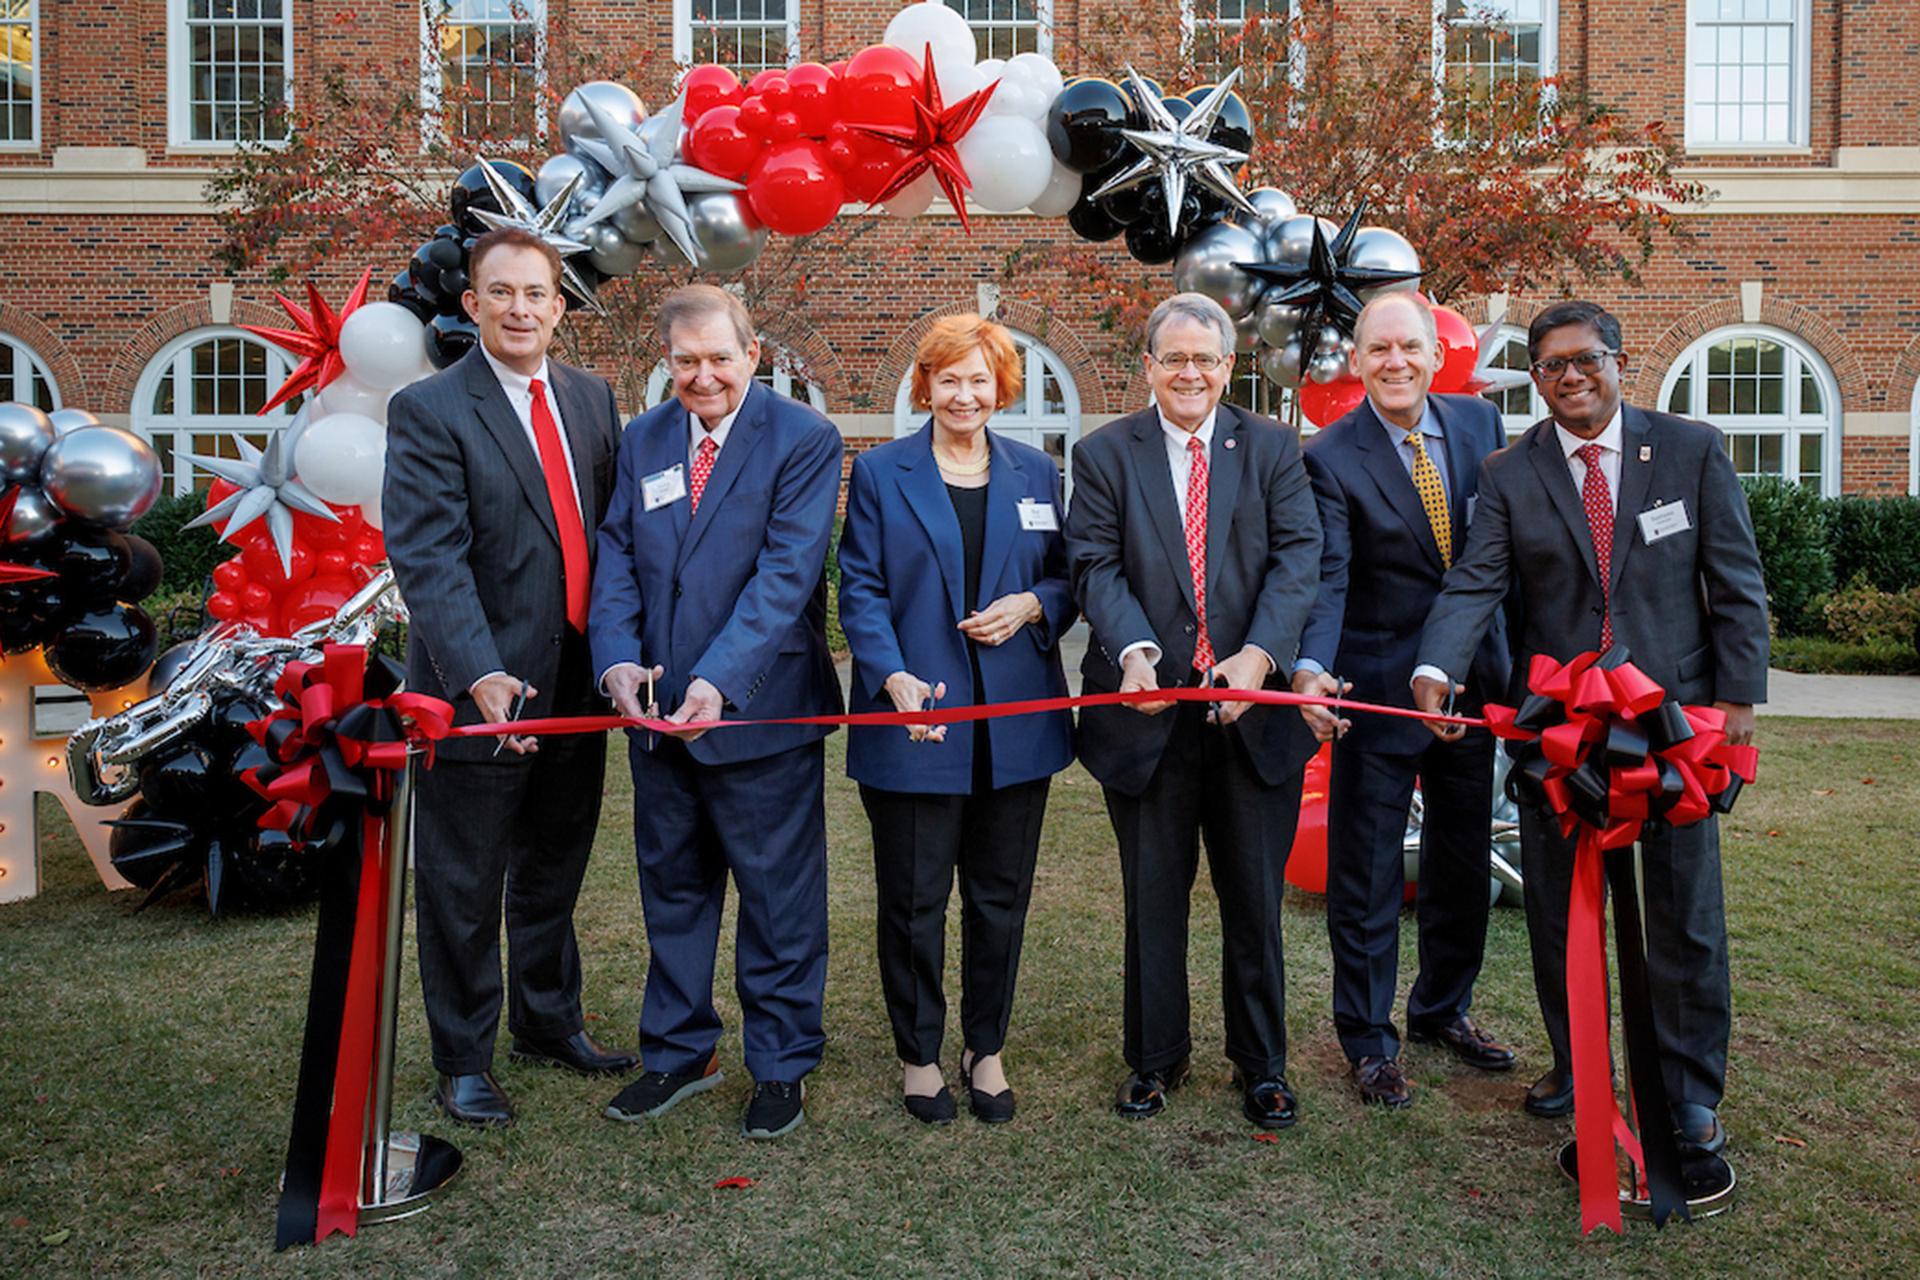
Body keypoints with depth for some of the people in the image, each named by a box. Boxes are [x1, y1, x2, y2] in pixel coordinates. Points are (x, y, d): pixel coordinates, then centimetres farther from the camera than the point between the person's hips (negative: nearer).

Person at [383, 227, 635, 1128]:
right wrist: (481, 676, -29)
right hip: (481, 689, -5)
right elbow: (428, 559, -17)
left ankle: (547, 1022, 40)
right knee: (462, 887, 8)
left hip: (577, 683, 6)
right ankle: (463, 1060, 26)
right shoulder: (429, 410, -9)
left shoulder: (590, 397, 9)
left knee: (553, 869, 20)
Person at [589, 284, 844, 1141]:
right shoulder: (642, 441, 8)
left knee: (778, 896, 8)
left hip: (759, 710, -5)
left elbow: (786, 573, -17)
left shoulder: (803, 440, -8)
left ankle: (782, 1064, 26)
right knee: (672, 886, 17)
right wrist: (617, 658, -14)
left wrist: (719, 681, -27)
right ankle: (679, 1052, 35)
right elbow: (617, 558, 4)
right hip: (656, 712, 5)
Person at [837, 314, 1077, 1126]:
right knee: (914, 899, 7)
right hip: (914, 723, -2)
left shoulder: (1036, 473, 10)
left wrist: (1030, 607, -10)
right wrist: (894, 678, -20)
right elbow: (860, 591, -4)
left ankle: (987, 1050, 29)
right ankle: (919, 1055, 26)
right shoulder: (880, 473, 2)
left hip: (1016, 724, 3)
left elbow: (1066, 579, 14)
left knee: (1000, 897, 11)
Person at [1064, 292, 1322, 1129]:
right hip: (1149, 710, 0)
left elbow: (1298, 557, -4)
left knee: (1255, 897, 11)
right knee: (1153, 897, 12)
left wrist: (1259, 653, -20)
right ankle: (1156, 1058, 30)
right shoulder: (1104, 455, 4)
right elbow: (1097, 566, -5)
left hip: (1253, 707, 1)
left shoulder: (1273, 448, 6)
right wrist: (1133, 652, -23)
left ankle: (1261, 1064, 29)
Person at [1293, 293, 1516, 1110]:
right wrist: (1311, 668, -38)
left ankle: (1442, 1010, 39)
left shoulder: (1478, 423, 4)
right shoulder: (1331, 458, -12)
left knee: (1463, 862, 18)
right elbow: (1326, 577, -22)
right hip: (1378, 689, -5)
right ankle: (1367, 1039, 22)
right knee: (1366, 873, 4)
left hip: (1472, 677, 6)